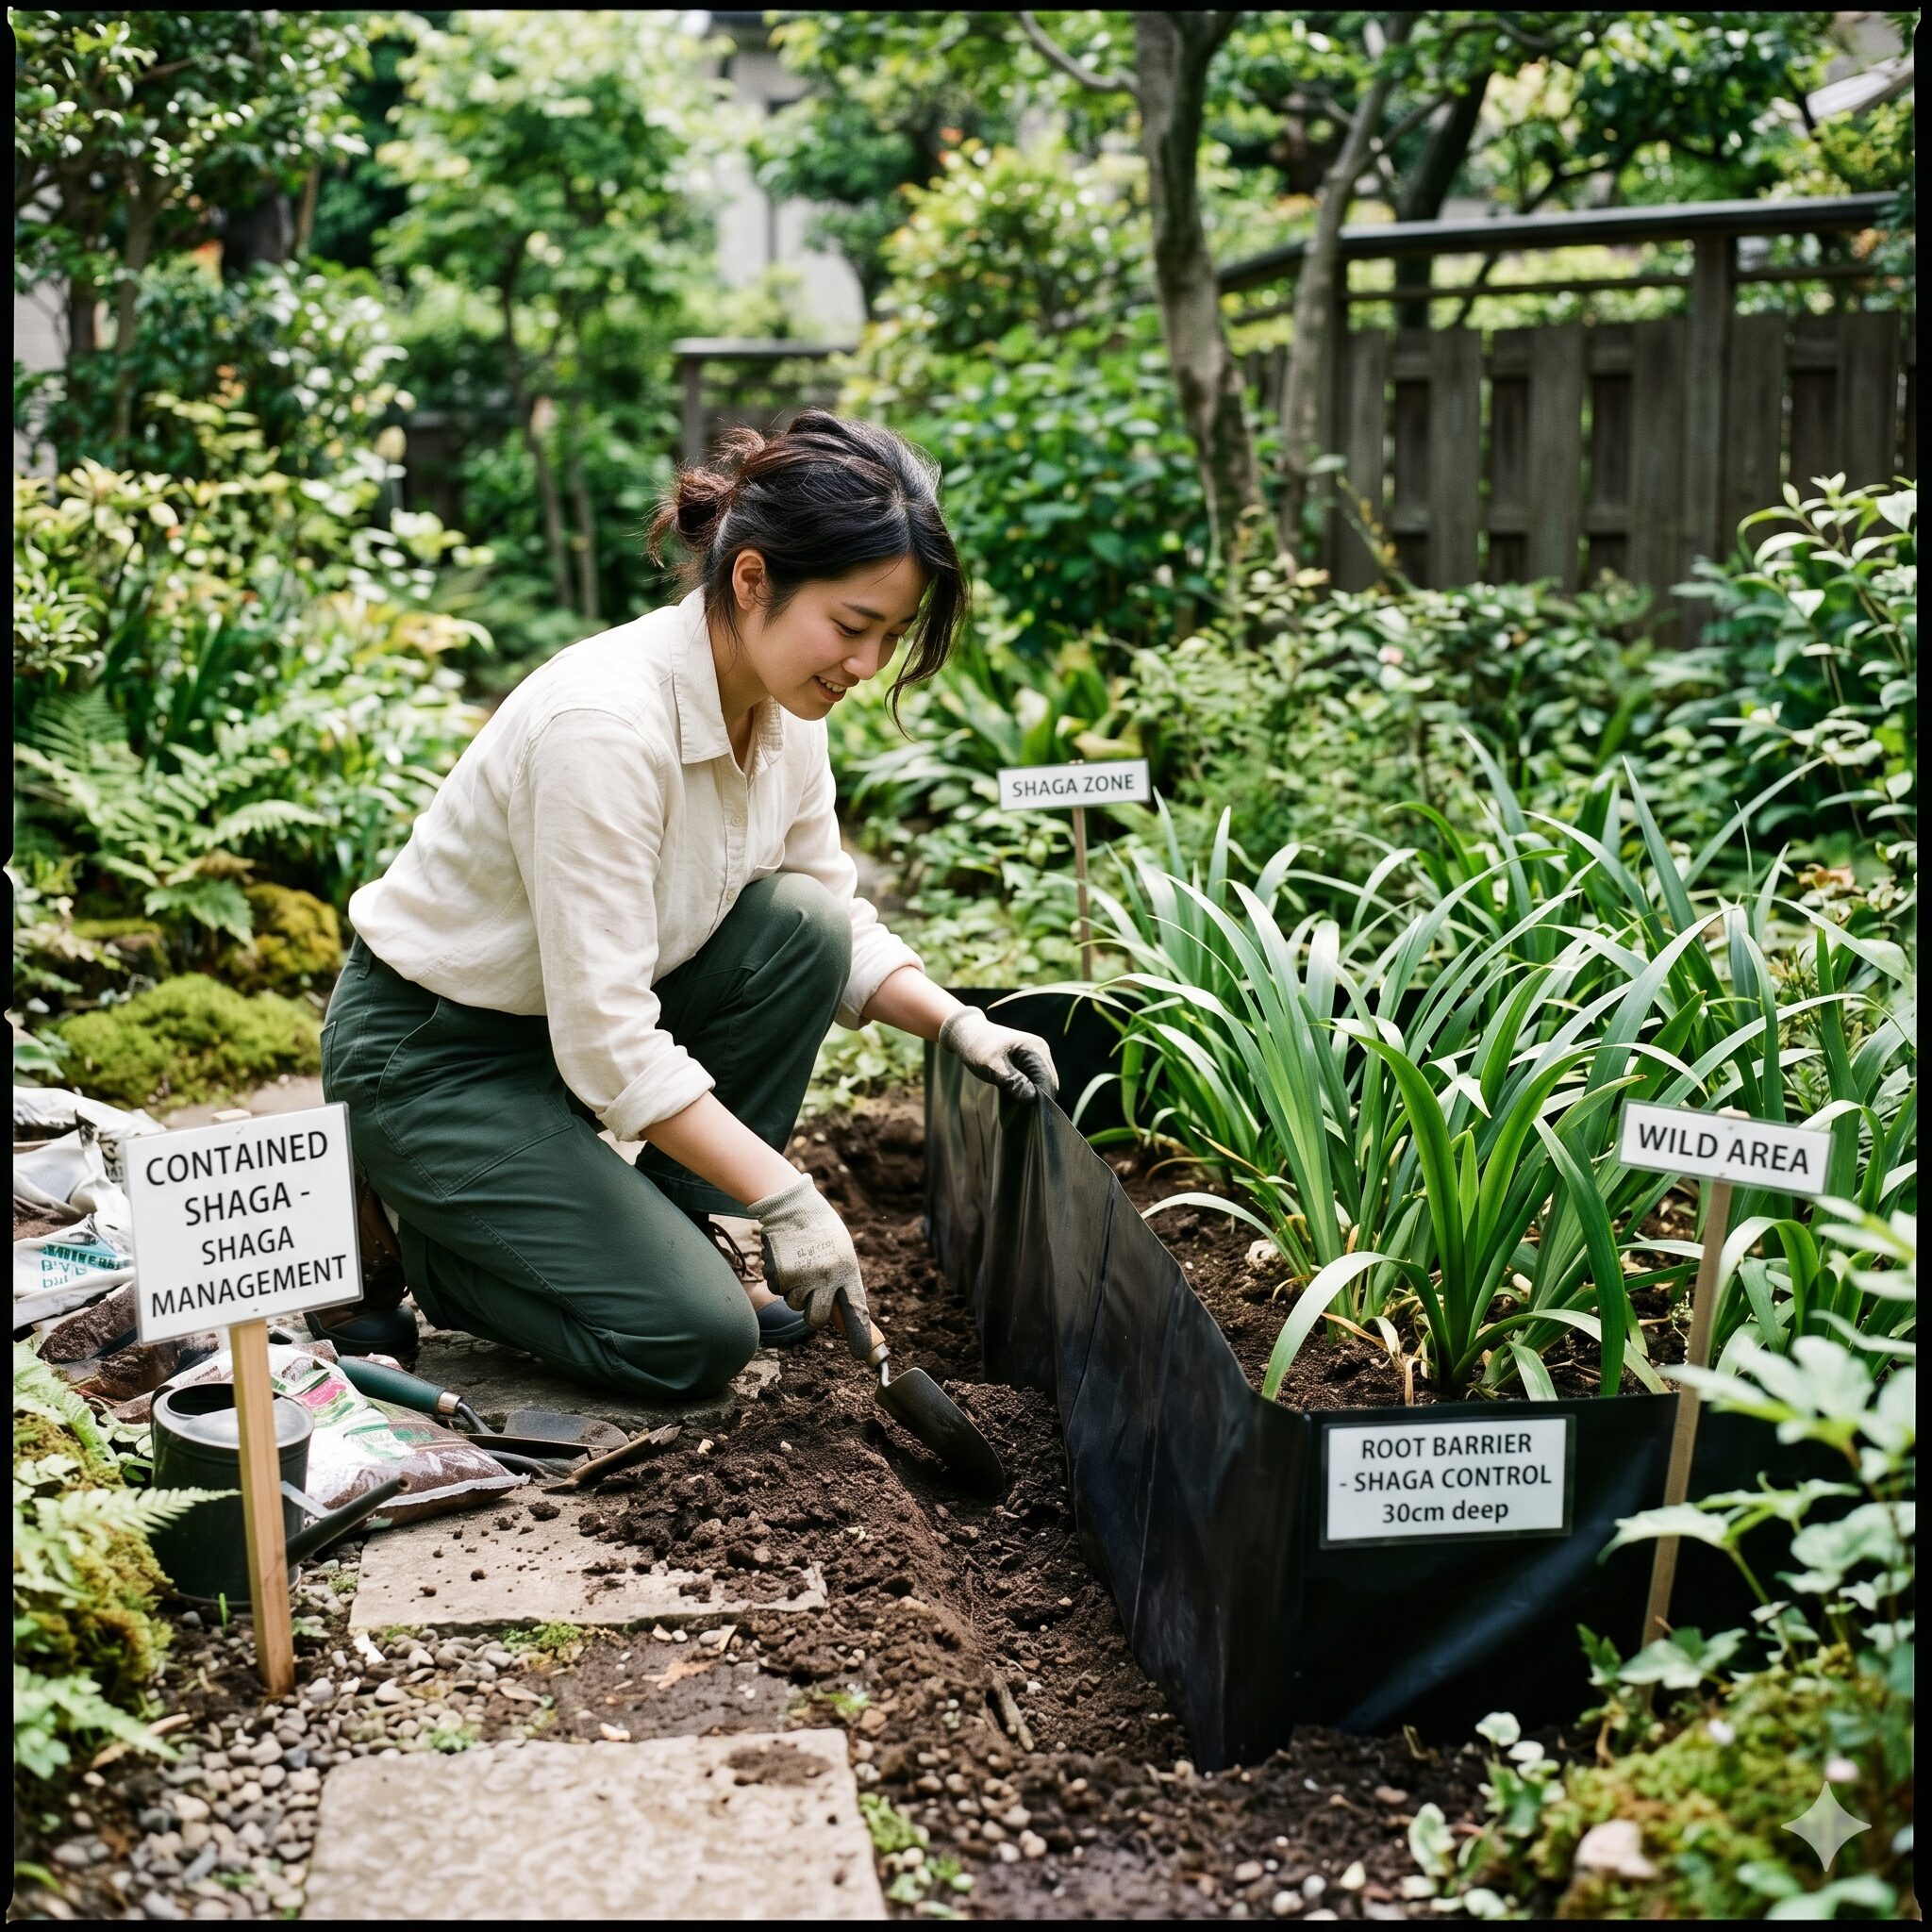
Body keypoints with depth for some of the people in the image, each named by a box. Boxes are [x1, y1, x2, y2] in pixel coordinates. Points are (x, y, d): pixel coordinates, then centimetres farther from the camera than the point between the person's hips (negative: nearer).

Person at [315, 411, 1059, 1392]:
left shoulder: (780, 705, -7)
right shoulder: (606, 720, -32)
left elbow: (838, 928, 6)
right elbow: (607, 1042, -31)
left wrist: (957, 1023, -10)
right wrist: (784, 1196, -28)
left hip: (585, 1010, 8)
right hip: (426, 1051, -8)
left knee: (800, 927, -14)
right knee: (695, 1338, -16)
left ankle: (671, 1239, 2)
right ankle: (397, 1237, 5)